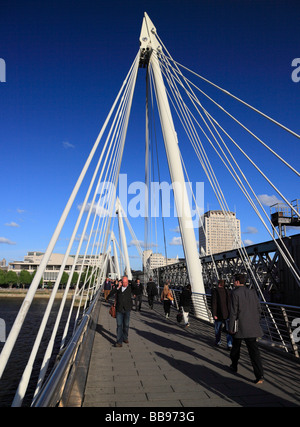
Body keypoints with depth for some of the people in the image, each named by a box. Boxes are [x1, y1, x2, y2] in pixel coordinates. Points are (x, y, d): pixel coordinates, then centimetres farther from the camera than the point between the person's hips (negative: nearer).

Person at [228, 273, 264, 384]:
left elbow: (233, 311, -14)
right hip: (252, 327, 4)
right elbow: (258, 308, 9)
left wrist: (231, 327, -7)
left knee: (236, 346, 18)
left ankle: (234, 365, 37)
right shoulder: (252, 292, 5)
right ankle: (259, 376, -3)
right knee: (254, 350, 3)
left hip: (240, 326, -4)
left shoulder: (235, 293, -12)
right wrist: (256, 323, 19)